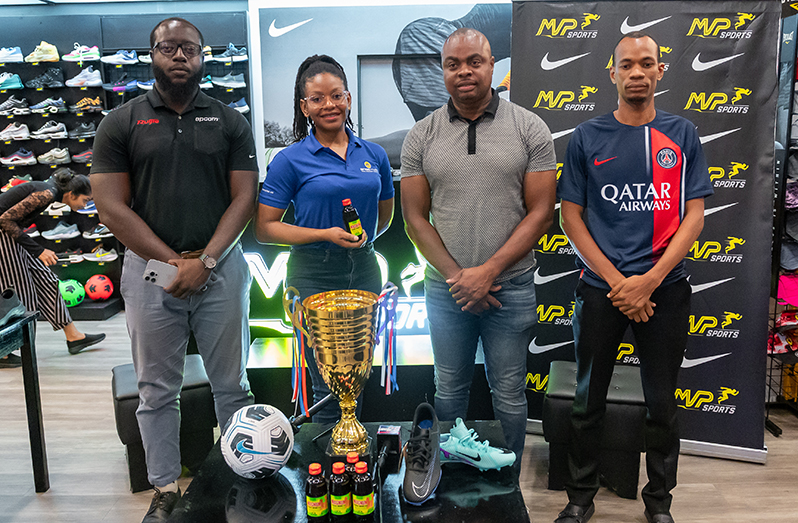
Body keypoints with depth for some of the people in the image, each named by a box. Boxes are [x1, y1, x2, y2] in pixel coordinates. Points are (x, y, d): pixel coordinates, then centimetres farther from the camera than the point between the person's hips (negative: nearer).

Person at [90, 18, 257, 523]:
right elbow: (111, 206, -3)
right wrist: (172, 260, -10)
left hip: (220, 268, 0)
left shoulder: (230, 122, 6)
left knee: (232, 386, 9)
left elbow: (243, 198, 0)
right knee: (158, 391, 9)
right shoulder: (121, 123, 4)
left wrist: (204, 261, -12)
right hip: (151, 269, 0)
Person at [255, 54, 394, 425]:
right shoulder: (291, 161, -5)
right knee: (329, 387, 0)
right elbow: (264, 229, -6)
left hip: (364, 273, 4)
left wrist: (360, 241, 9)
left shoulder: (374, 156, 8)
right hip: (313, 278, -4)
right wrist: (326, 234, -15)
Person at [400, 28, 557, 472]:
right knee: (450, 389, 16)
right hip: (446, 289, 2)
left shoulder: (529, 128, -3)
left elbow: (540, 213, -6)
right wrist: (457, 276, -9)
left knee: (509, 395, 10)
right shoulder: (422, 136, 2)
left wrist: (487, 272, -13)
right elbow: (415, 218, 1)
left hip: (511, 286, -1)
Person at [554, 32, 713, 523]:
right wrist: (616, 281, -10)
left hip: (665, 288, 1)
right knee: (589, 400, 9)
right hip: (600, 289, 0)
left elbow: (694, 215, 0)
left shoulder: (682, 134, 4)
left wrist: (649, 279, -13)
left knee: (663, 403, 11)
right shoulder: (587, 137, 2)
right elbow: (572, 215, 0)